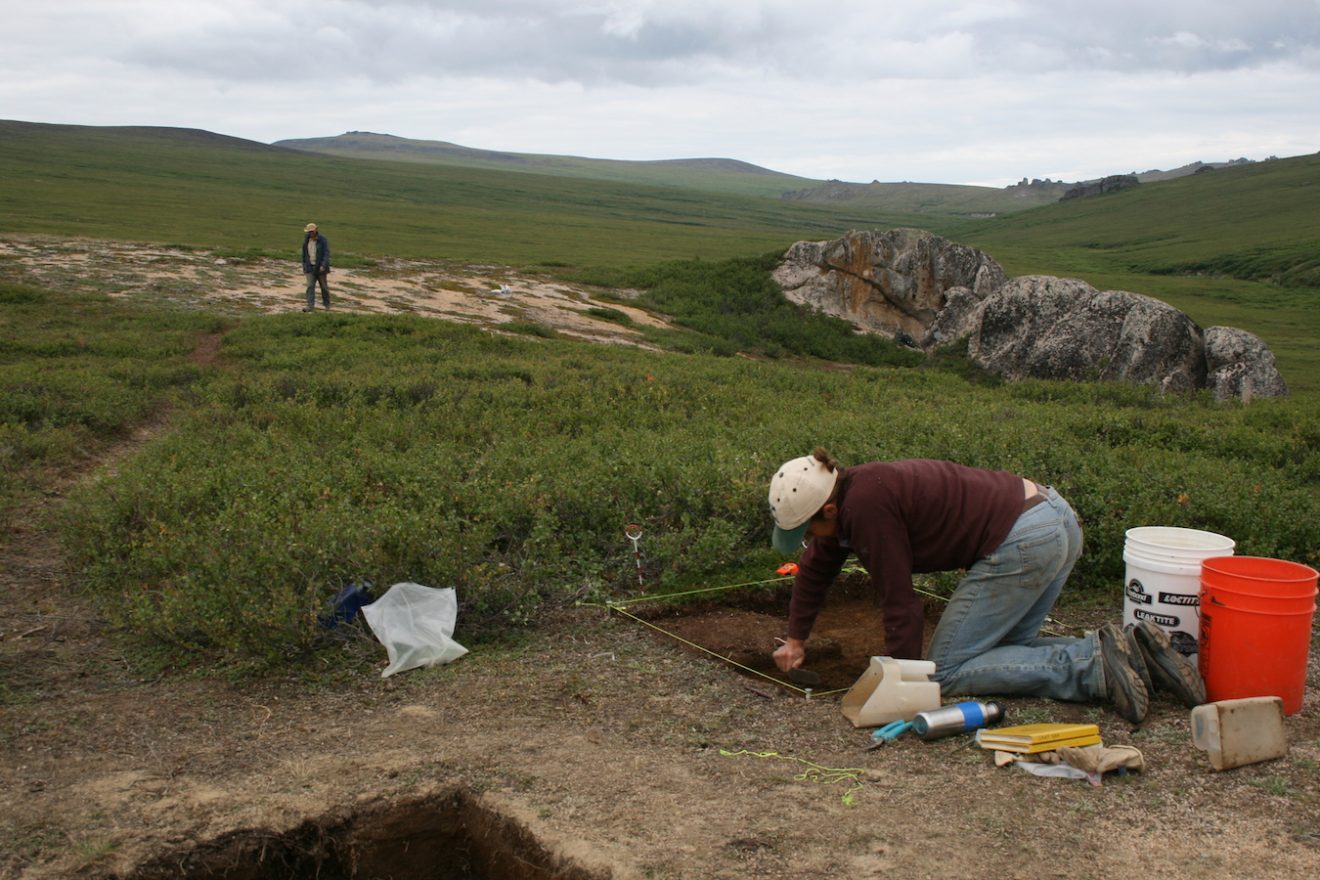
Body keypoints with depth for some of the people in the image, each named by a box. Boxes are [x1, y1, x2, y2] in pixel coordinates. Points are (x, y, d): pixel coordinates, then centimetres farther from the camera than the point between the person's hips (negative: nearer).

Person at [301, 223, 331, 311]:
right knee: (310, 286, -7)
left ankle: (326, 303, 27)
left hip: (320, 267, -3)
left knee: (324, 286, 8)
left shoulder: (322, 240, -10)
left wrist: (323, 265, -26)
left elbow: (326, 254, -15)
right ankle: (310, 306, -11)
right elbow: (304, 254, 13)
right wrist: (304, 267, 13)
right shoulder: (306, 240, 5)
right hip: (310, 267, 3)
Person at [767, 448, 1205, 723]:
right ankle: (1128, 649, 8)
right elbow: (815, 568, 27)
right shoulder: (850, 494, 12)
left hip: (1024, 544, -10)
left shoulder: (867, 507, -16)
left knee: (946, 671, -2)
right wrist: (795, 639, 34)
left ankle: (1096, 669, -11)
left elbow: (899, 602, -10)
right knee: (1004, 649, 22)